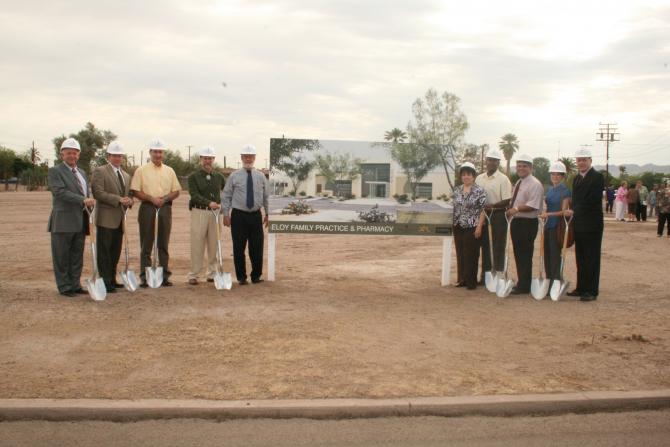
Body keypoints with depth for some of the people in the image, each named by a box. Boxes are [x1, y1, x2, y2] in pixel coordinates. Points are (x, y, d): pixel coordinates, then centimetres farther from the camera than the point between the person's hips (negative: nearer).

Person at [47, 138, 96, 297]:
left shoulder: (82, 173, 19)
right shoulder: (55, 171, -5)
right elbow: (60, 192, -18)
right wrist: (83, 200, -25)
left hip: (80, 222, 7)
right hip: (63, 221, -7)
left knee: (77, 256, 10)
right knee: (62, 257, 1)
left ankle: (75, 285, 17)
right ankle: (64, 287, 8)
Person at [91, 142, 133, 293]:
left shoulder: (126, 175, 19)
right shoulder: (100, 171, -4)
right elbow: (98, 193, -15)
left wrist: (129, 200, -1)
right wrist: (119, 199, -20)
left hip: (120, 219, 7)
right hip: (106, 218, -7)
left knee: (115, 252, 12)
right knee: (104, 252, -3)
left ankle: (112, 280, 20)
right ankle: (105, 282, 1)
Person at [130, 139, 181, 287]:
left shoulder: (169, 171, 12)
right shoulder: (141, 170, 3)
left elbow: (176, 191, 10)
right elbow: (135, 191, -3)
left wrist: (164, 198, -8)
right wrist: (152, 198, -14)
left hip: (165, 209, 3)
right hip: (147, 208, -3)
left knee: (163, 245, 7)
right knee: (146, 245, 0)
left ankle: (164, 276, 12)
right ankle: (144, 277, 5)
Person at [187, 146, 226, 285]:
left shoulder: (219, 177, 13)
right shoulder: (193, 177, 2)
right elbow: (194, 195, -11)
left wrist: (223, 205, 8)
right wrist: (209, 203, -24)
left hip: (215, 213, 3)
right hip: (199, 212, -3)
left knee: (214, 245, 5)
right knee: (197, 245, -2)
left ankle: (212, 274, 15)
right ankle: (194, 275, 4)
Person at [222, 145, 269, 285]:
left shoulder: (261, 176, 8)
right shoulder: (234, 176, 2)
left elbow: (266, 196, 13)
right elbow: (226, 196, 3)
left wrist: (267, 213, 9)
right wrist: (226, 214, -4)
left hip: (256, 215, 2)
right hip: (238, 215, -2)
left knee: (257, 248, 3)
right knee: (239, 248, 2)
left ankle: (256, 276, 17)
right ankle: (241, 277, 13)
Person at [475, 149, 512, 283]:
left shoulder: (503, 179, -7)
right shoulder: (479, 178, 10)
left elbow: (507, 201, -13)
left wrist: (492, 205, -23)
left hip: (498, 215, -5)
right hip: (483, 215, 6)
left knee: (498, 247, 0)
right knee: (485, 246, 13)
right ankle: (484, 275, 22)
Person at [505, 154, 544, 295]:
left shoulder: (534, 184, -13)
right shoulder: (518, 183, 16)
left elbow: (533, 205, -24)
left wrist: (517, 208, -27)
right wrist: (510, 211, 9)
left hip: (528, 223, -9)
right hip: (516, 221, 9)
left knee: (525, 256, -3)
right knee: (518, 254, 16)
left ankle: (524, 286, 5)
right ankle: (521, 283, 27)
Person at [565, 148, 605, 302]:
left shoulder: (597, 177, -10)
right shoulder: (576, 178, 16)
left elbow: (592, 200, -18)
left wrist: (574, 211, -17)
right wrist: (572, 213, 6)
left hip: (592, 225, -8)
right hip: (578, 224, 8)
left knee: (592, 259, -1)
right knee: (581, 258, 13)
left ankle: (591, 291, 4)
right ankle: (581, 288, 21)